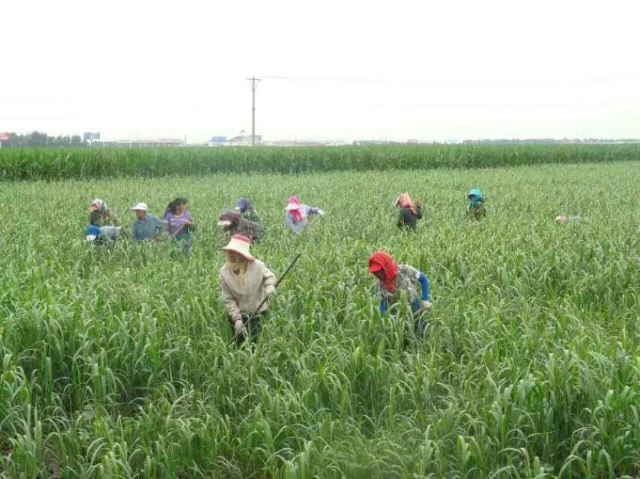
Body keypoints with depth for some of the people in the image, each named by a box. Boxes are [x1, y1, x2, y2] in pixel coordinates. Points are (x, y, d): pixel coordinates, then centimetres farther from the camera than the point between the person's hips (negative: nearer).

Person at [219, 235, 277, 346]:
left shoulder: (257, 266, -16)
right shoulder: (224, 272, -14)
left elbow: (269, 276, 4)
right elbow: (228, 300, -10)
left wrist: (270, 286, -20)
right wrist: (237, 319, -17)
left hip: (258, 313, -1)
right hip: (237, 315, 1)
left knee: (255, 343, 1)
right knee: (240, 346, 10)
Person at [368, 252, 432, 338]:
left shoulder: (404, 271, -20)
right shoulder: (379, 284, -10)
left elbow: (423, 279, -7)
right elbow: (383, 303, 1)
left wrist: (425, 300, -10)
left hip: (416, 314, -2)